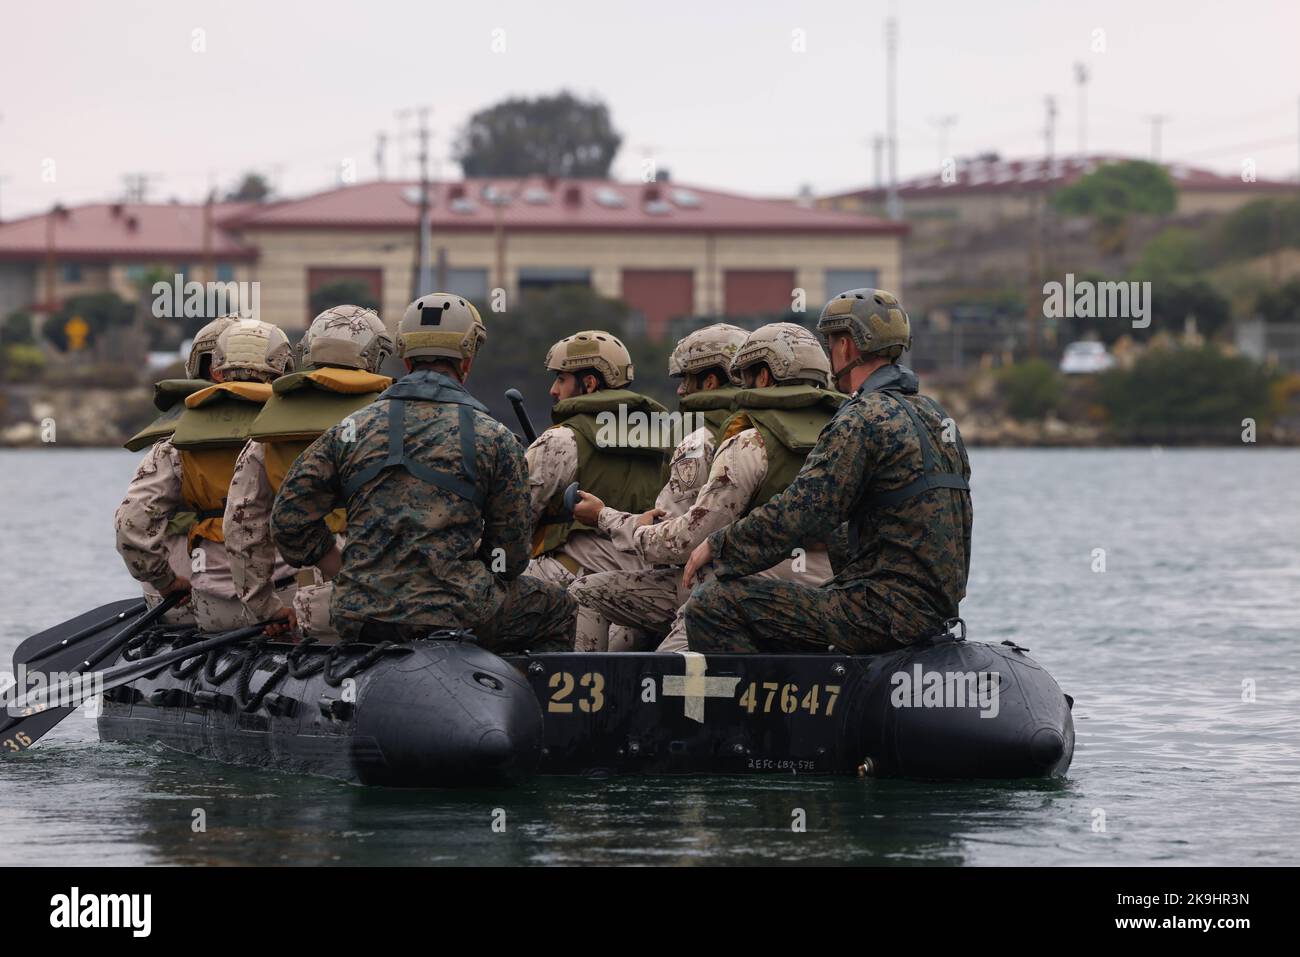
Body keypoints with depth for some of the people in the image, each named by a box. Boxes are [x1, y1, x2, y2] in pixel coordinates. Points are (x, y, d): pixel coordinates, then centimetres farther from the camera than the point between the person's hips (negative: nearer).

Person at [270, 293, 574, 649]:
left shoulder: (350, 430, 10)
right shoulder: (494, 437, 3)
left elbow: (289, 518, 10)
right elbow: (511, 555, 4)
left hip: (358, 620, 4)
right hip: (454, 616, -4)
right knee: (557, 609, 22)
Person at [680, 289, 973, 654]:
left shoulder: (865, 420, -14)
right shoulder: (935, 415, 16)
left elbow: (798, 511, -18)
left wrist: (717, 546, -6)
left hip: (884, 612, -10)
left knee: (711, 606, -12)